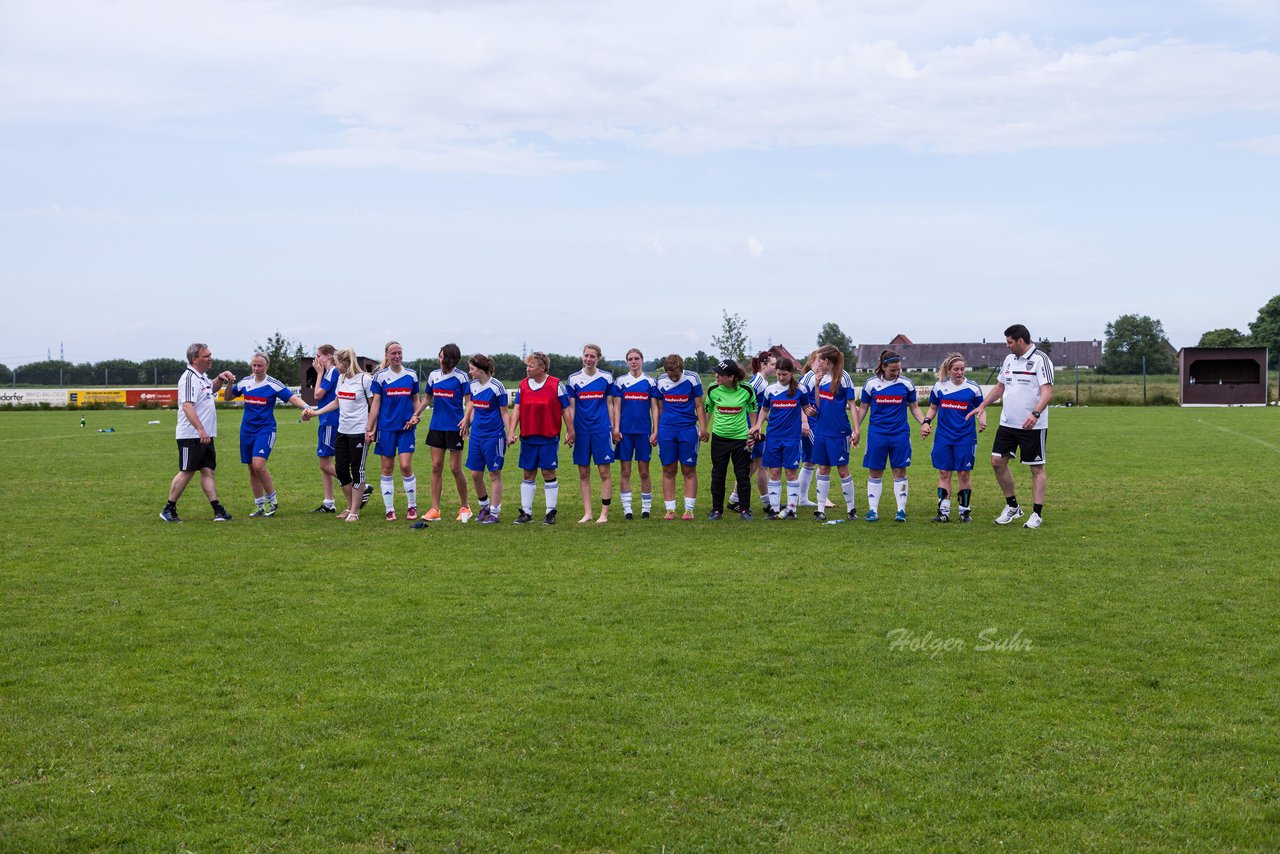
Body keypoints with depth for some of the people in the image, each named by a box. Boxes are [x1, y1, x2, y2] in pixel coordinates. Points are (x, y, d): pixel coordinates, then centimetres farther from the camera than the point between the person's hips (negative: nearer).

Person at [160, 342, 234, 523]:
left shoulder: (203, 377, 14)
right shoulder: (189, 378, -15)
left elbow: (212, 389, 38)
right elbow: (187, 406, -25)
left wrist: (220, 378, 17)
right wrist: (201, 430, -31)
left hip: (206, 436, 9)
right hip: (191, 436, -9)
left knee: (208, 471, 5)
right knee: (187, 472, -3)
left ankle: (218, 510, 2)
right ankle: (168, 509, 7)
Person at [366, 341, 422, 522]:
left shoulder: (411, 375, 7)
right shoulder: (381, 376, 1)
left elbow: (416, 400, 16)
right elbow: (375, 403, 2)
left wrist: (416, 415, -4)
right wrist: (369, 429, -2)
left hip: (406, 427, 0)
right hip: (386, 427, 0)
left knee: (406, 466, -8)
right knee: (387, 468, 3)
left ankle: (412, 507, 7)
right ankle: (389, 510, 11)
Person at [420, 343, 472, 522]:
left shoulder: (461, 377, -7)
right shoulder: (433, 375, 7)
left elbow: (469, 401, -8)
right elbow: (427, 398, 19)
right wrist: (415, 415, 10)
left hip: (454, 427, -5)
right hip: (436, 426, 5)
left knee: (455, 468, -1)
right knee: (436, 467, 3)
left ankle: (464, 507, 14)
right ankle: (435, 509, 6)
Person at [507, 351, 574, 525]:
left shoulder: (556, 385, -3)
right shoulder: (523, 385, 7)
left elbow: (566, 410, 2)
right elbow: (517, 409, 4)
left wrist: (570, 432, 1)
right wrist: (511, 432, -5)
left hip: (549, 438, -4)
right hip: (527, 437, 4)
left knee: (548, 474, 0)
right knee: (528, 475, 7)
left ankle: (550, 513, 8)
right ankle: (526, 513, 15)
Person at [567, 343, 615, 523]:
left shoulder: (606, 377, 4)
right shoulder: (573, 379, 4)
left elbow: (609, 404, 9)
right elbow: (571, 406, 5)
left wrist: (612, 427, 5)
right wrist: (570, 430, -2)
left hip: (602, 429, -1)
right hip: (581, 431, 1)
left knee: (604, 471, -2)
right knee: (583, 473, 5)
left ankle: (604, 513, 3)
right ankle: (587, 512, 12)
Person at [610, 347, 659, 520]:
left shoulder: (650, 382, 5)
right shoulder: (620, 381, 5)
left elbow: (654, 408, 5)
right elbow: (616, 407, 4)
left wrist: (655, 431, -2)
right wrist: (616, 429, -5)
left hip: (644, 431, 0)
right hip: (625, 431, 0)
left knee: (644, 472, 4)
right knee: (625, 471, 1)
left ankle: (646, 507, 13)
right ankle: (627, 508, 7)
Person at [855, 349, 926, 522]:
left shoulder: (906, 384, 2)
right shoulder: (871, 383, 1)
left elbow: (914, 407, 11)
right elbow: (863, 407, 9)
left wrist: (924, 423, -5)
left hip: (900, 434, 0)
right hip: (877, 434, 0)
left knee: (900, 472, 1)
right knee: (874, 473, 3)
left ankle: (901, 510, 7)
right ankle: (873, 510, 11)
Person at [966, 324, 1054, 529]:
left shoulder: (1040, 360, -12)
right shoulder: (1009, 359, 12)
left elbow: (1047, 392, -20)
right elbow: (999, 387, 23)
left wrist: (1035, 414, -34)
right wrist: (982, 406, 15)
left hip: (1032, 426, -8)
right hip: (1007, 423, 8)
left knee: (1036, 468, 0)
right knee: (997, 461, 5)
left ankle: (1037, 514, 6)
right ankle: (1012, 506, 19)